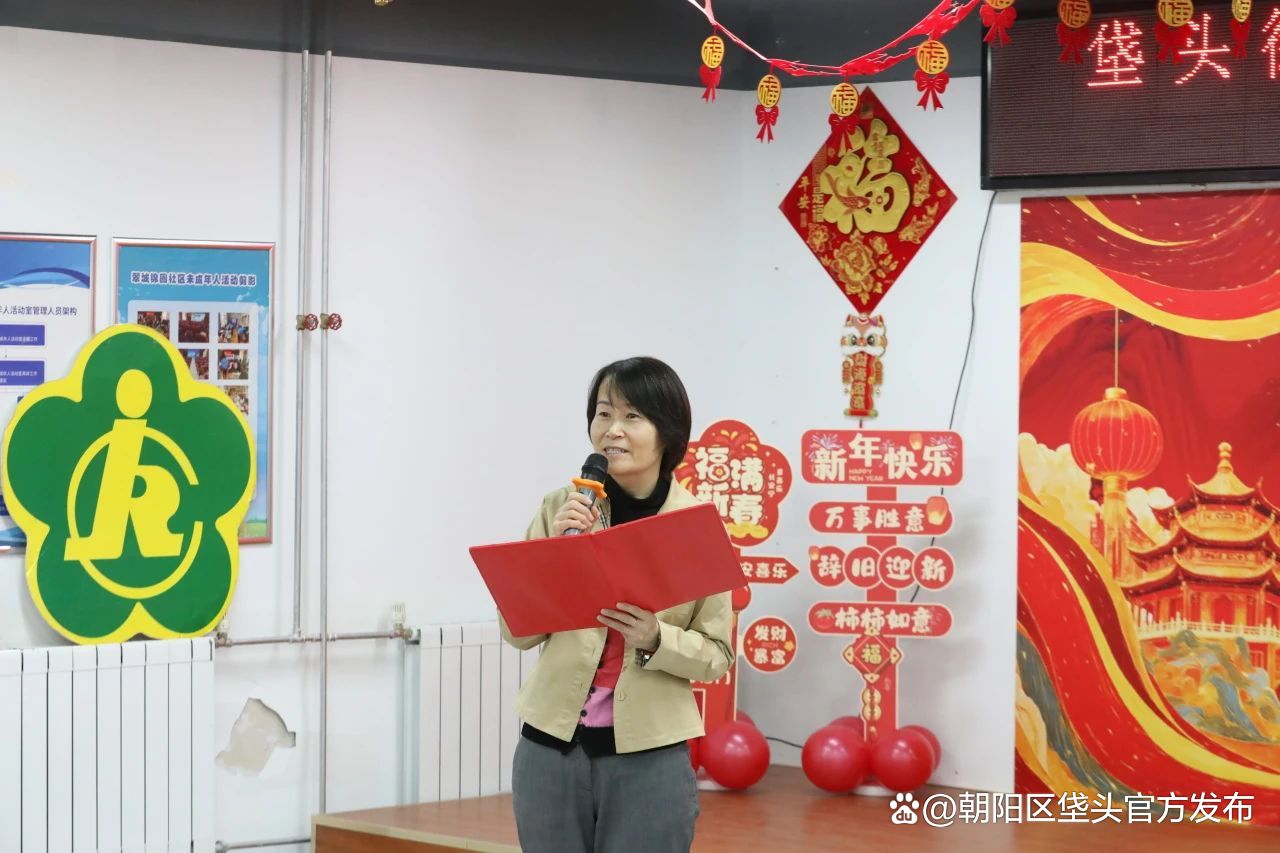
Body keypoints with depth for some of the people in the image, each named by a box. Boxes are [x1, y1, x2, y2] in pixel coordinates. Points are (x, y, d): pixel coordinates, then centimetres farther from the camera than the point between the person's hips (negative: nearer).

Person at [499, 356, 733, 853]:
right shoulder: (562, 509, 0)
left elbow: (717, 654, -1)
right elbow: (517, 631, 0)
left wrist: (655, 639, -19)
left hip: (649, 754, -2)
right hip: (552, 744, 2)